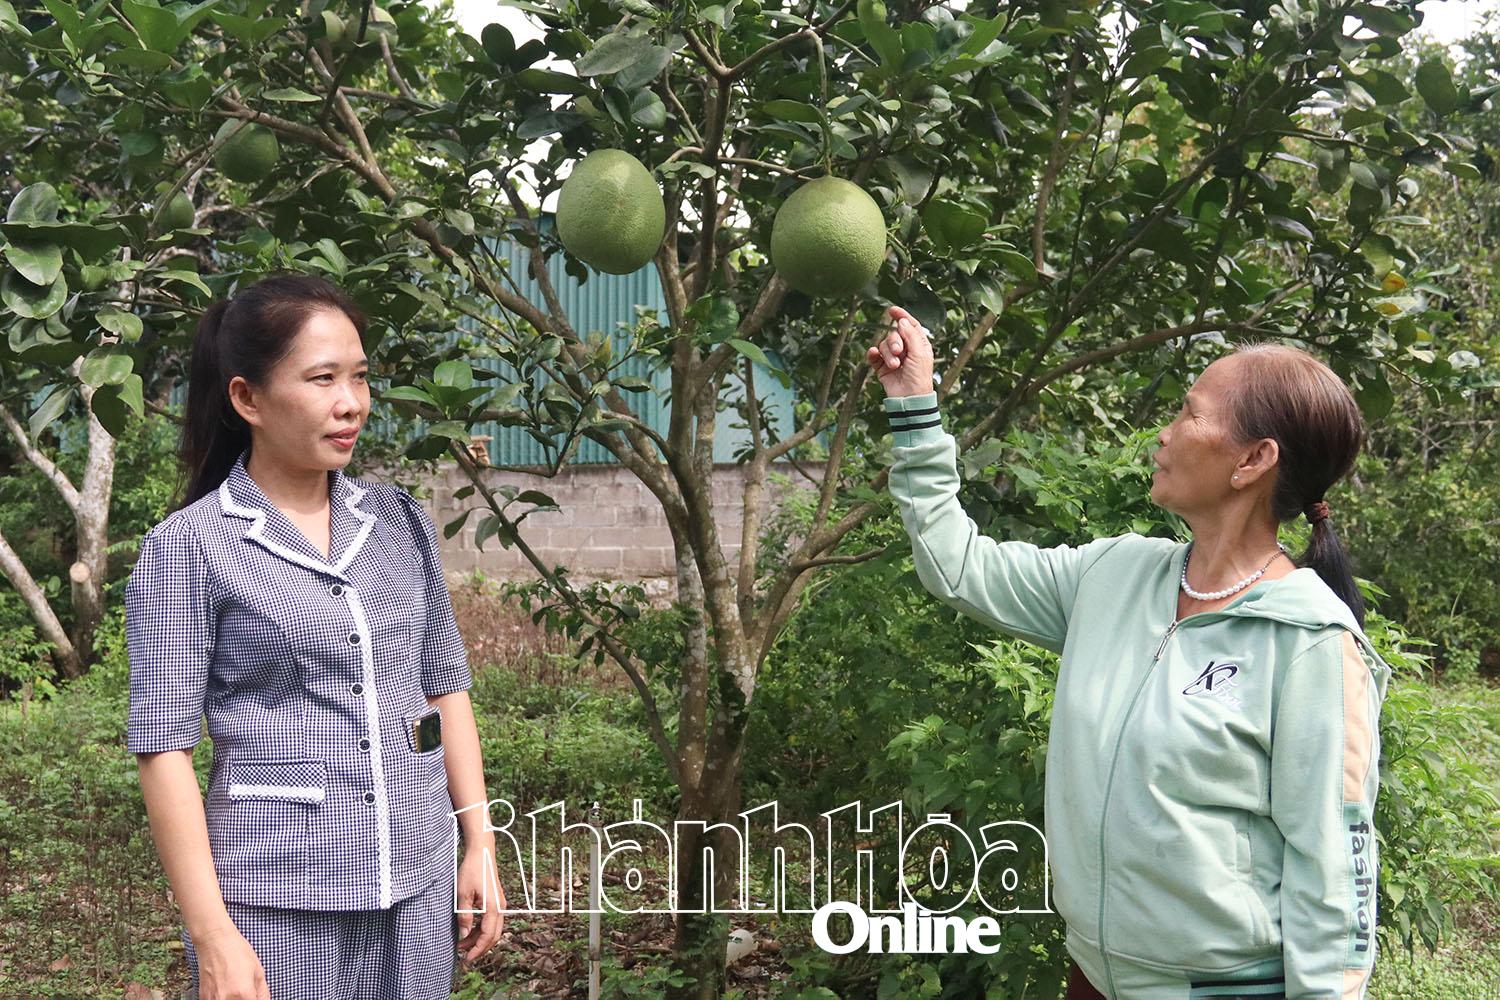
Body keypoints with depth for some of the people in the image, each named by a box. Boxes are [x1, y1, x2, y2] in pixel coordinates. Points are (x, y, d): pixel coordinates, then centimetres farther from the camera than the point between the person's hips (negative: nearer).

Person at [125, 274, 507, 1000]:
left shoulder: (401, 523, 4)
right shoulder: (188, 548, -8)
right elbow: (162, 746, -10)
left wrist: (479, 845, 8)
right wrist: (212, 935, -14)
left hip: (418, 884, 4)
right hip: (275, 900, -4)